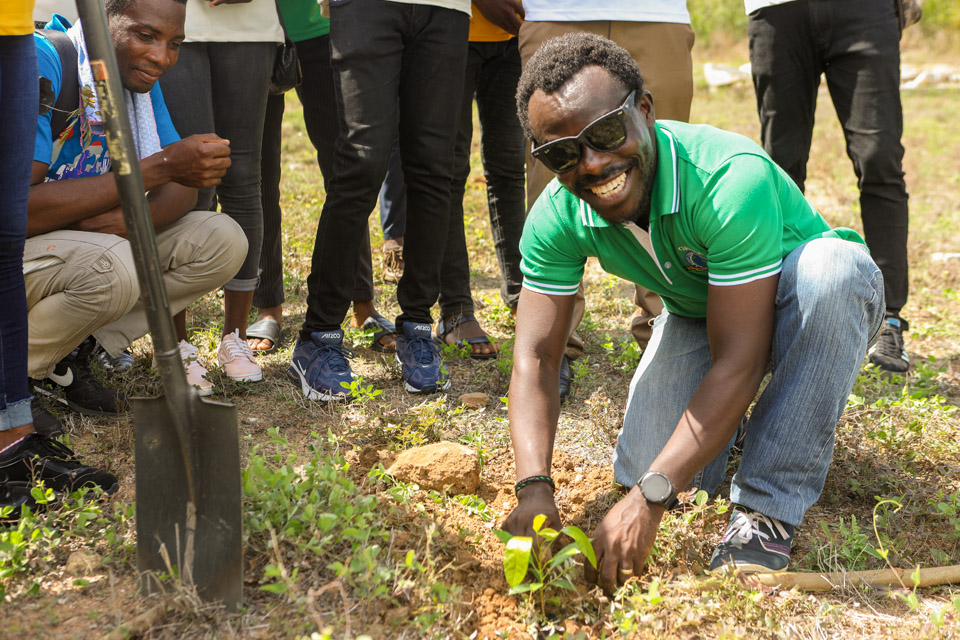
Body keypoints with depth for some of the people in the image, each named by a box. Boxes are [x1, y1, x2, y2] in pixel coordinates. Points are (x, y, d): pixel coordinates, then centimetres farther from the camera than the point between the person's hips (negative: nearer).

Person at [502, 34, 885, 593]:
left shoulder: (732, 179, -38)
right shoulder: (558, 218, -20)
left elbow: (738, 361, -38)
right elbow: (536, 355, -19)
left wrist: (650, 498, -42)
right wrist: (534, 488, -35)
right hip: (697, 318, 4)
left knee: (829, 266, -39)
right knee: (644, 468, -16)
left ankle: (766, 514, -29)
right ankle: (721, 418, 19)